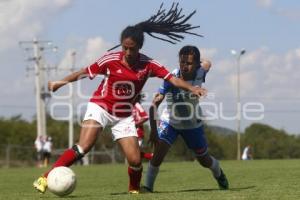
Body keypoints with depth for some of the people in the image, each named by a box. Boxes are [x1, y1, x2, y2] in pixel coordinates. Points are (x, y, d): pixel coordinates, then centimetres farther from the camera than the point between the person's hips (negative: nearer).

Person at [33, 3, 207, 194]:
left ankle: (135, 190, 24)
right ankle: (46, 179, -24)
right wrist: (62, 82, -1)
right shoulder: (111, 59, -14)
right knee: (83, 147, -23)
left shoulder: (148, 65, -10)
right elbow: (85, 72, -2)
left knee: (135, 160, -7)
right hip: (101, 107, -3)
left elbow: (172, 79, -16)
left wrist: (192, 88, -31)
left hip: (124, 116, 3)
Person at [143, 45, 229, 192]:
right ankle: (147, 187, -14)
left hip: (193, 124, 2)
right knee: (158, 152, -25)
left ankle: (219, 174, 49)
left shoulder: (200, 73, -23)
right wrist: (153, 130, -38)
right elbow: (155, 103, -32)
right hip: (170, 121, -2)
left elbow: (207, 63, 3)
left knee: (204, 160, 16)